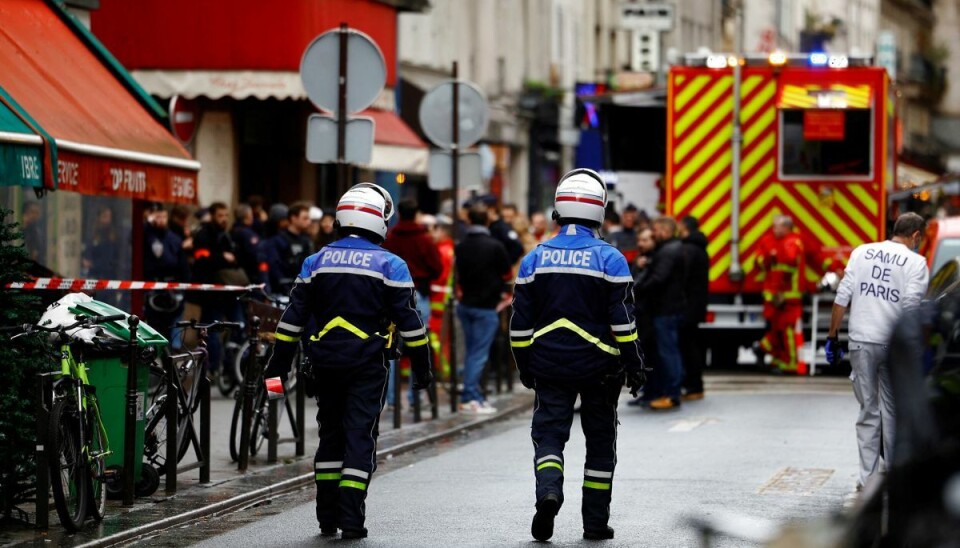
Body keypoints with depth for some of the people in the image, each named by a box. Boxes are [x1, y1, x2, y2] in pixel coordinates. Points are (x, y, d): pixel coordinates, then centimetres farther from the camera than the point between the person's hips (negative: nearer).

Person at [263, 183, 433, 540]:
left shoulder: (316, 262, 7)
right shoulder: (389, 265, -3)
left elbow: (294, 317, 7)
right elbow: (408, 320, -4)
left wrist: (279, 362, 11)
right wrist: (421, 365, 2)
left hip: (326, 362, 3)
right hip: (367, 363, -3)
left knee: (330, 434, 14)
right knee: (360, 436, -2)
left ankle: (327, 517, 15)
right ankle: (351, 520, -9)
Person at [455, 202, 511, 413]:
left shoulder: (460, 246, 2)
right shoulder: (495, 246, -13)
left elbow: (459, 274, 10)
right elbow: (507, 274, -3)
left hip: (465, 304, 5)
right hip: (485, 306, -5)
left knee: (471, 351, 14)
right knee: (479, 353, -4)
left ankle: (475, 395, 16)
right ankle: (470, 396, -8)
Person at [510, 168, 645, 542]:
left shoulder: (535, 259, 2)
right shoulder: (609, 259, -7)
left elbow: (520, 323, 5)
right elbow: (623, 321, -9)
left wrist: (525, 367, 15)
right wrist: (633, 366, -1)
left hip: (549, 366, 1)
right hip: (599, 367, -1)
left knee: (548, 432, 4)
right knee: (600, 441, 10)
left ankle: (548, 491, -25)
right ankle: (595, 522, 13)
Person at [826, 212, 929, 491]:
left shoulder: (862, 252, 8)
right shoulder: (916, 262, -2)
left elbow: (842, 297, 4)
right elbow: (911, 307, -11)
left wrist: (832, 336, 9)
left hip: (861, 342, 2)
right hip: (894, 344, -2)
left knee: (868, 410, 8)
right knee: (893, 411, 8)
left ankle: (867, 478, 5)